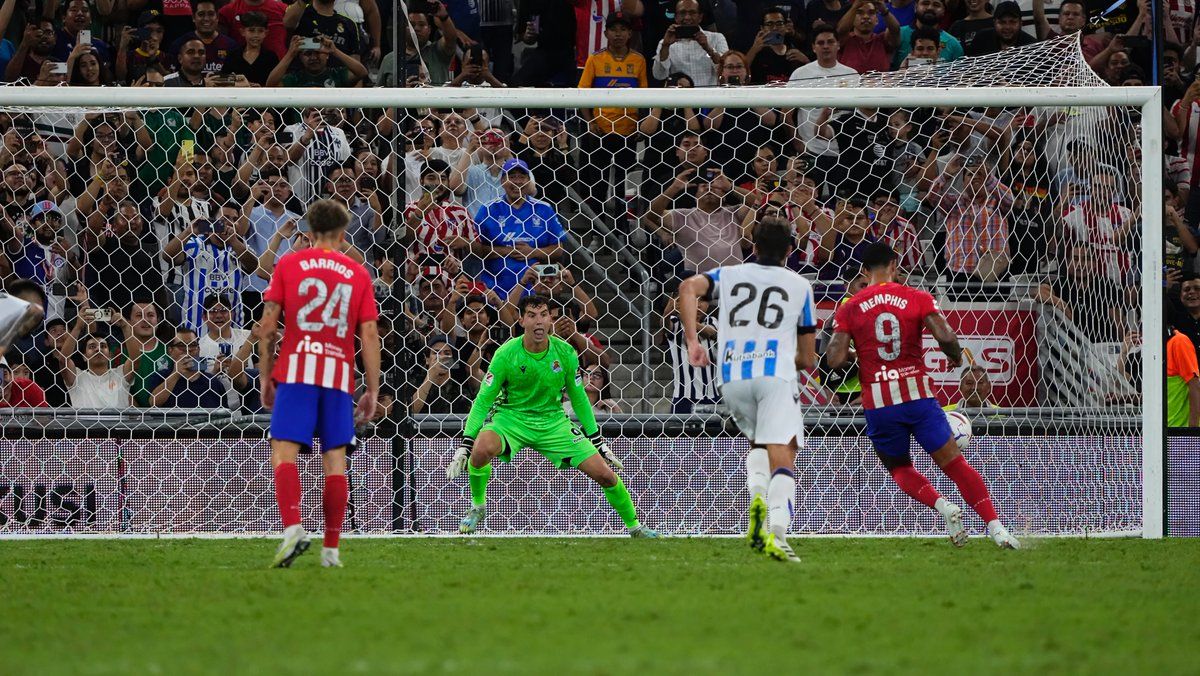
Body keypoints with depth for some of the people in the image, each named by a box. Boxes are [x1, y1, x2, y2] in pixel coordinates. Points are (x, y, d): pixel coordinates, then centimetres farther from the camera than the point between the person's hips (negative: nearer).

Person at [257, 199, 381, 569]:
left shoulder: (289, 264, 7)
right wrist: (373, 390, 9)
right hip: (339, 374, 2)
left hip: (296, 371, -2)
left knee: (284, 452, -8)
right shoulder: (358, 273, 11)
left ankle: (292, 528, -29)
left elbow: (267, 326, 2)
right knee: (335, 459, 4)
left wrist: (266, 377, 10)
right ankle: (331, 549, 3)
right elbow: (369, 335, 6)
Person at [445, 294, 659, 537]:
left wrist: (598, 441, 9)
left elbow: (579, 399, 7)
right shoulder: (506, 354, -16)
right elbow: (483, 399, -10)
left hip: (553, 423, 2)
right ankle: (478, 506, -8)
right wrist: (465, 443, -16)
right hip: (511, 417, -2)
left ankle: (633, 525, 20)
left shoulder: (565, 353, -8)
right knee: (482, 449, -36)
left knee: (605, 474, -7)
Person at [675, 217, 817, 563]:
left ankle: (757, 495, -4)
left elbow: (689, 287, -2)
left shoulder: (729, 274, 21)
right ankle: (776, 532, -32)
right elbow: (808, 360, 20)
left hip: (732, 376, 2)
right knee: (782, 455, -9)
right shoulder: (799, 285, 19)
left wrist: (692, 341, -1)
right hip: (777, 373, -2)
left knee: (757, 441, 26)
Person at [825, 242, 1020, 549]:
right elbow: (945, 336, -12)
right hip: (917, 395, -1)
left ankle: (942, 506, -7)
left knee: (900, 469, 20)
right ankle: (995, 526, -9)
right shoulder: (917, 298, 1)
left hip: (878, 403, 1)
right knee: (954, 463, 3)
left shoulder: (850, 309, 3)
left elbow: (835, 359, -6)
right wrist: (956, 356, 9)